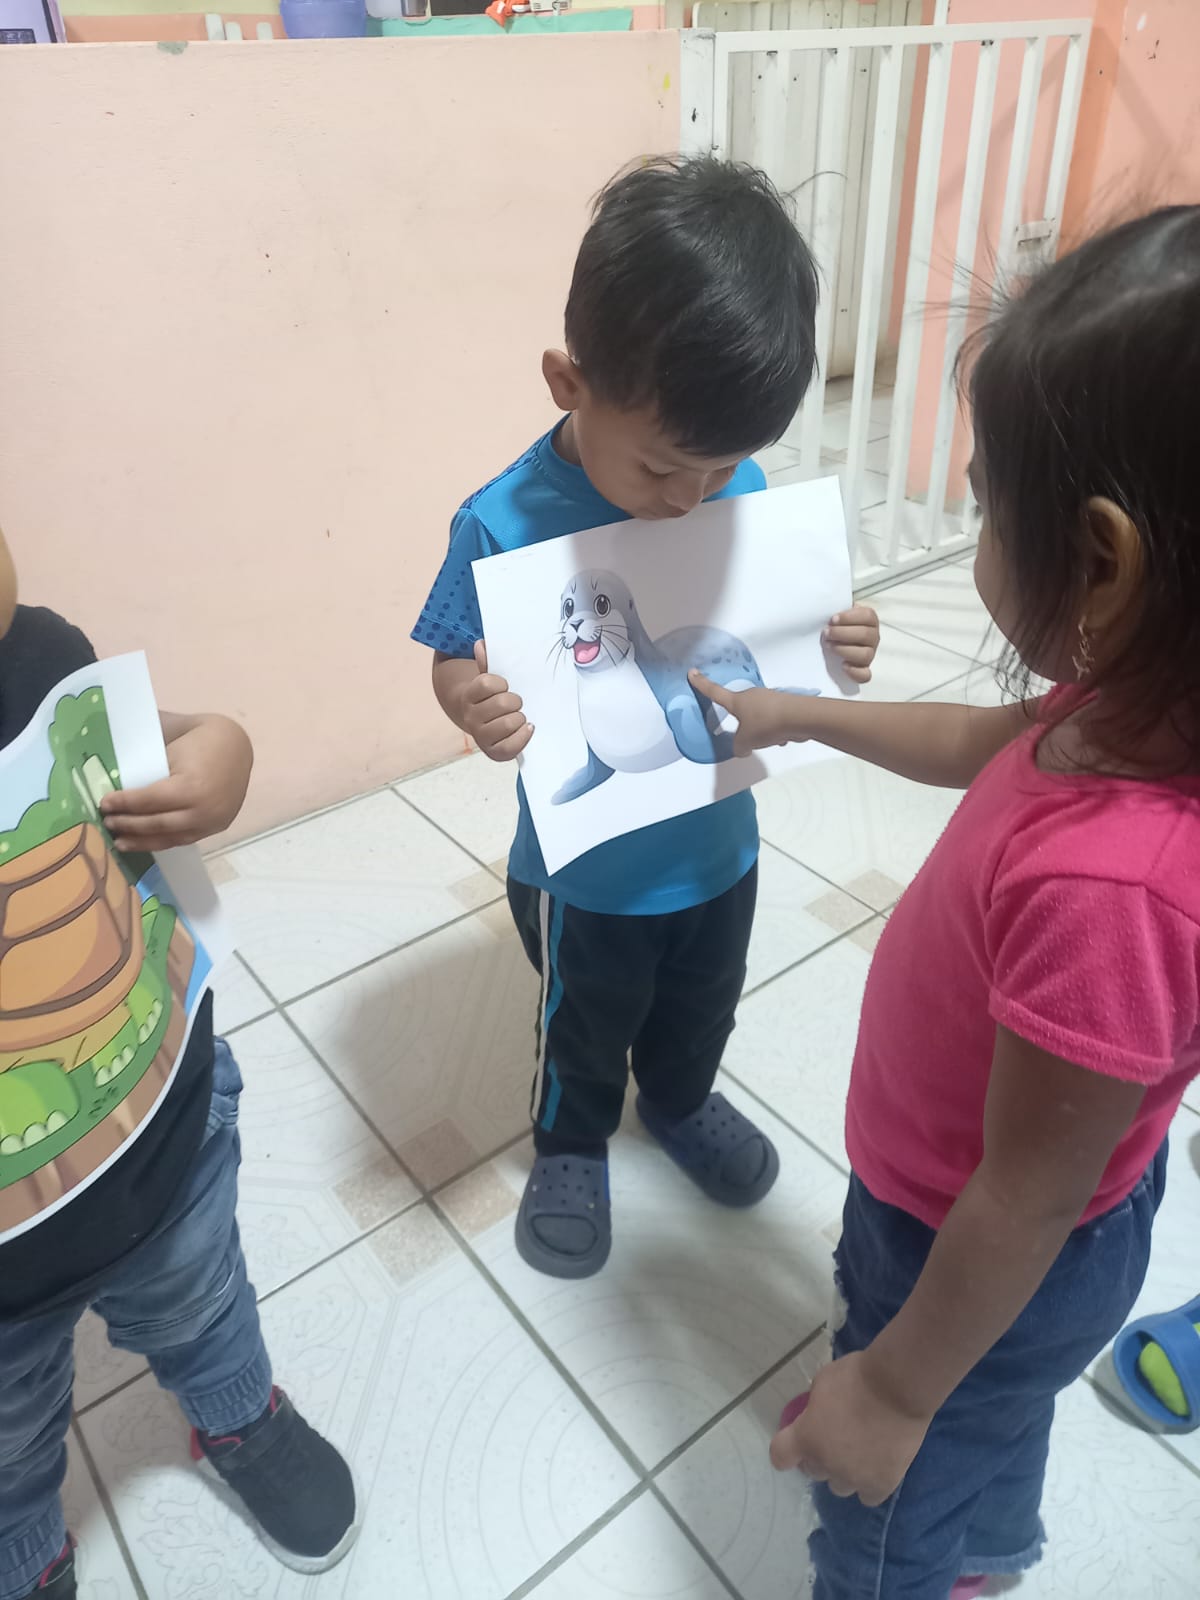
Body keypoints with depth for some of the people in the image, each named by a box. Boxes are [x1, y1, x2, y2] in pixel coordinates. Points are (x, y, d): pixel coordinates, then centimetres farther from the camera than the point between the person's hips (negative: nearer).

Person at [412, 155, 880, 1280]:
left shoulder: (740, 488, -14)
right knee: (586, 1025, 23)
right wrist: (474, 706, -37)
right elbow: (457, 667, -15)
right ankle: (570, 1146, 53)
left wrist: (835, 648, -20)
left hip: (719, 841, 4)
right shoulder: (506, 524, -25)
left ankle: (680, 1102, 61)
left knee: (702, 1004, 29)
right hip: (586, 870, -4)